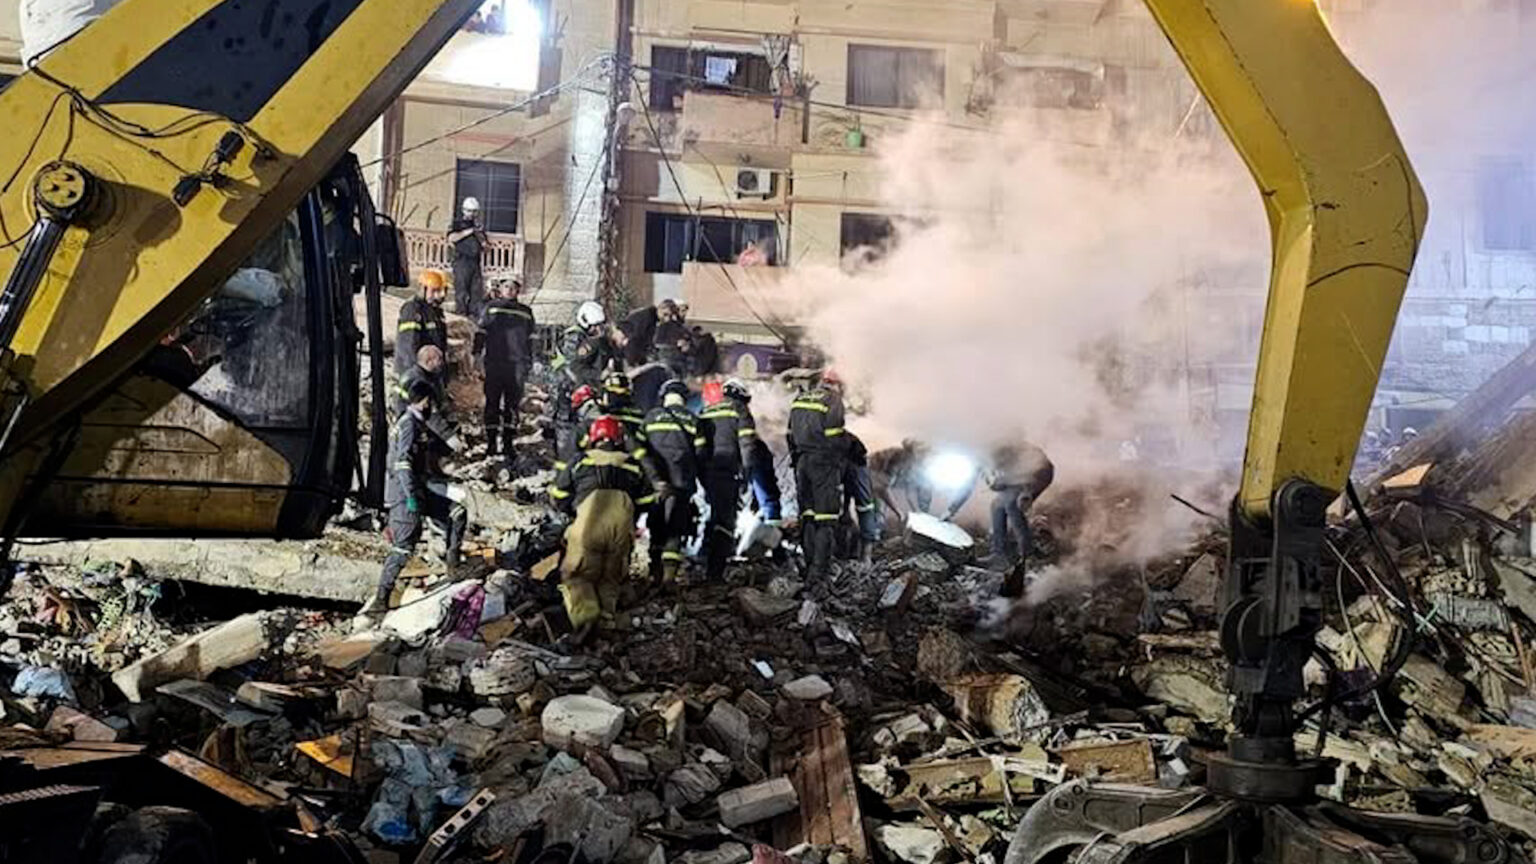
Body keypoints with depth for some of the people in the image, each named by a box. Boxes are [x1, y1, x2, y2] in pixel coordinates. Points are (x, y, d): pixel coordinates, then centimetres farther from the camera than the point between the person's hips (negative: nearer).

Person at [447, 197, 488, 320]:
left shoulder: (478, 226, 20)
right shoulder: (457, 224, 6)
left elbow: (485, 248, 18)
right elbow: (452, 238, -13)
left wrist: (480, 234, -1)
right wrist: (470, 231, -12)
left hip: (475, 263, 5)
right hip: (462, 263, -5)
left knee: (477, 292, 2)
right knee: (461, 292, -8)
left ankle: (474, 317, 5)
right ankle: (461, 315, -8)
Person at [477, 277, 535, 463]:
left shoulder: (526, 313, 12)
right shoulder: (491, 308, 5)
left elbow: (530, 341, 16)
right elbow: (480, 332, 3)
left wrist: (528, 366, 13)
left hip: (517, 365, 2)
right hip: (494, 364, -2)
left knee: (512, 405, 3)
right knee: (492, 404, 2)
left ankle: (508, 444, 10)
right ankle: (491, 443, 10)